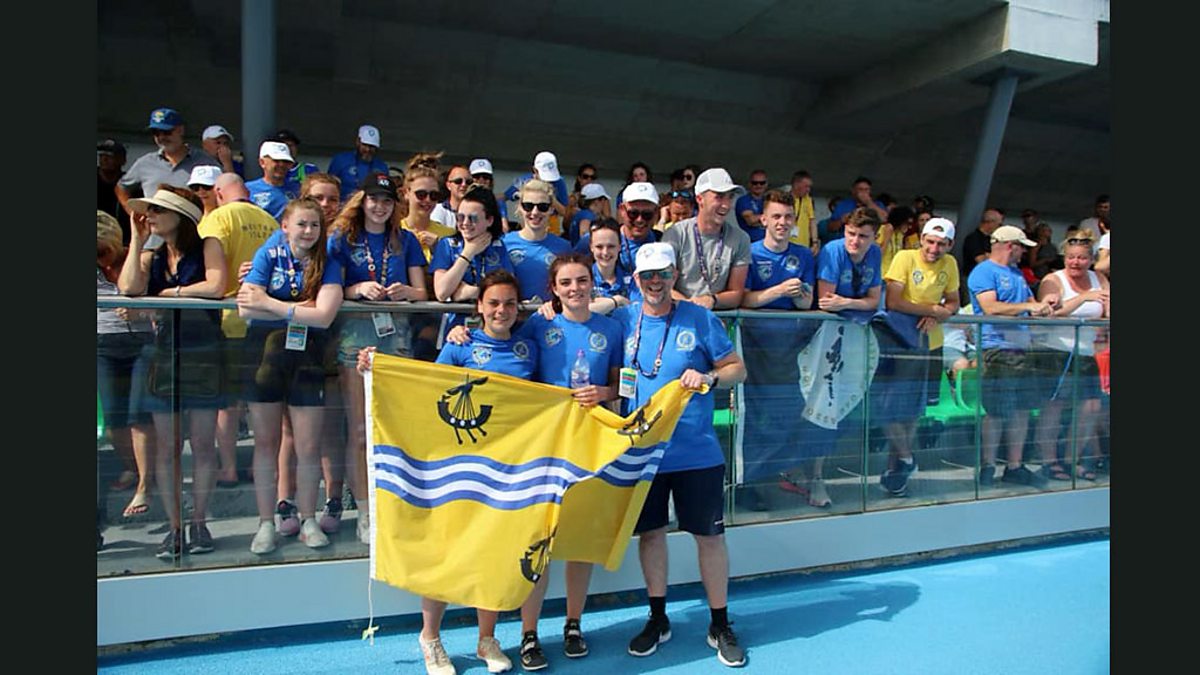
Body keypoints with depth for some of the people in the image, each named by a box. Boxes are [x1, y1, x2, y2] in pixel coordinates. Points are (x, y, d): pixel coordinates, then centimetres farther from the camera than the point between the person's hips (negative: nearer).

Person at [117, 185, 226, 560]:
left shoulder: (206, 248, 2)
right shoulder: (151, 256, 14)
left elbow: (216, 286, -16)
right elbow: (128, 288, -5)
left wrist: (170, 292, -4)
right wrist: (136, 241, 2)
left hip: (203, 356, -4)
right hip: (162, 356, 4)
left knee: (202, 445, 2)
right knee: (166, 447, 4)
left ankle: (198, 522, 14)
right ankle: (174, 526, 13)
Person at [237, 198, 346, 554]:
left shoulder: (327, 265, 2)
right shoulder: (268, 255, 2)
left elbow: (324, 316, -14)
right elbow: (245, 308, -10)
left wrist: (270, 304, -13)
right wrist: (297, 308, -13)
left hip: (307, 358, 0)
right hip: (265, 355, 0)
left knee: (308, 447, 2)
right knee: (265, 443, 7)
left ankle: (308, 521, 19)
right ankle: (266, 524, 19)